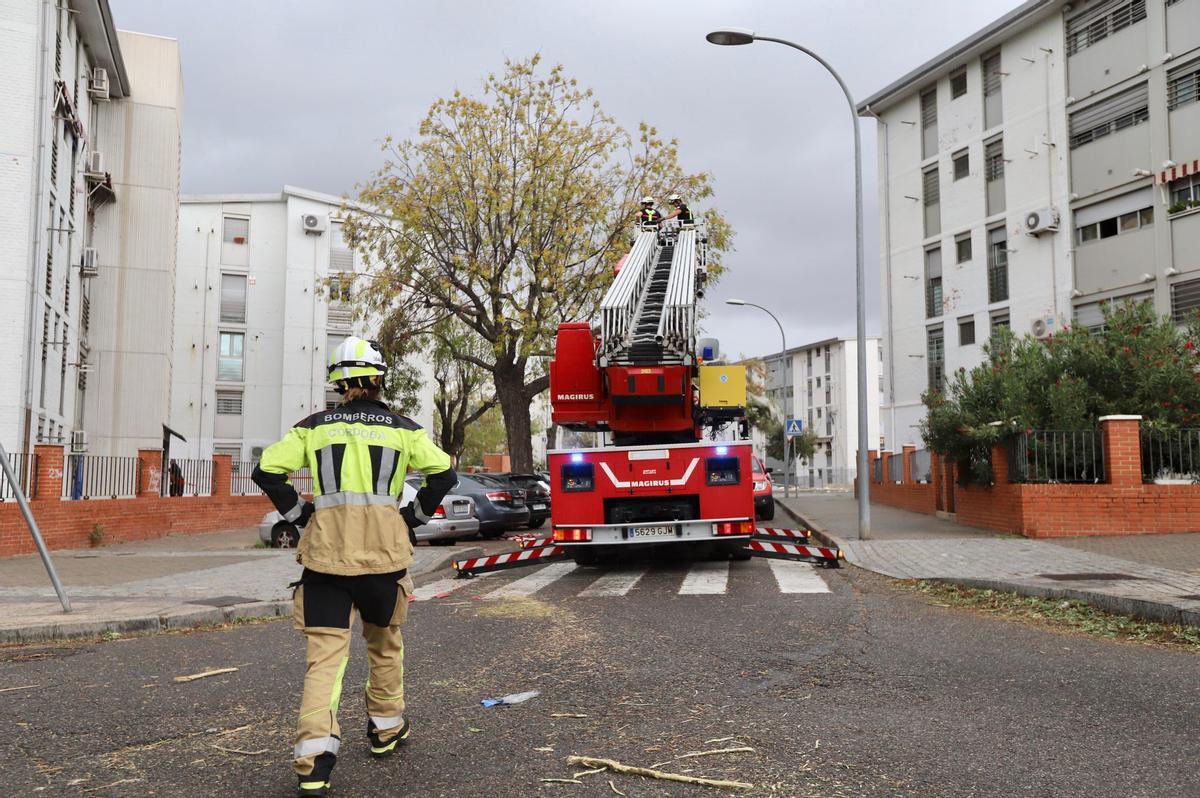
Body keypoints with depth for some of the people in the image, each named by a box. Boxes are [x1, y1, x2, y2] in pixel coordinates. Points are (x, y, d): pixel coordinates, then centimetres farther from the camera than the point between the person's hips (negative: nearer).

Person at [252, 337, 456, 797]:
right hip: (384, 549, 0)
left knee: (325, 654, 0)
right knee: (384, 642, 21)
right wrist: (415, 517, 10)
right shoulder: (401, 428, 5)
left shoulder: (314, 426, 7)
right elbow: (443, 474, 0)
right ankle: (386, 730, 35)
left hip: (325, 551, 0)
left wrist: (299, 516, 8)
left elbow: (267, 470, 0)